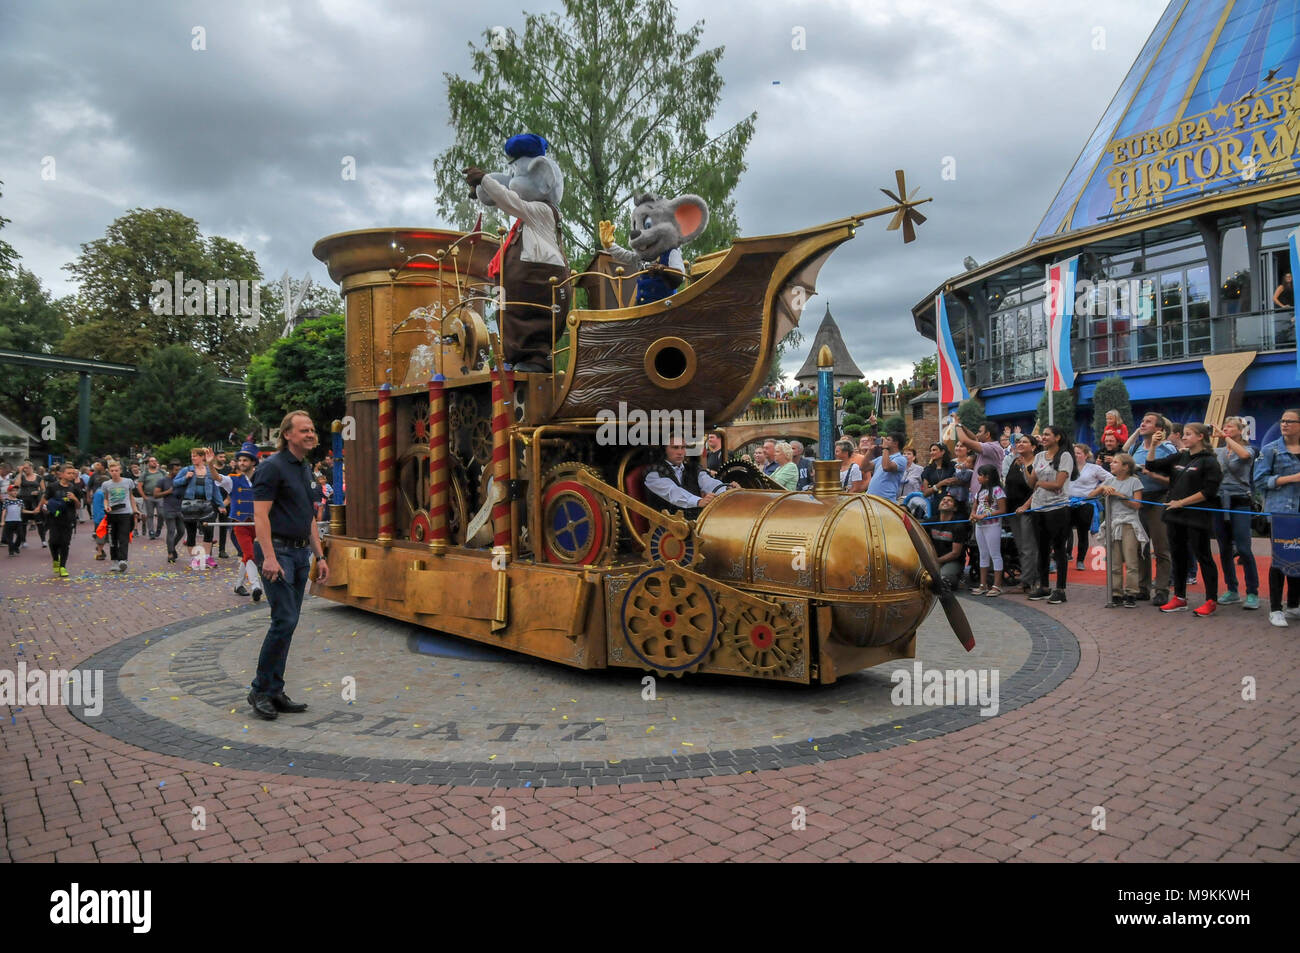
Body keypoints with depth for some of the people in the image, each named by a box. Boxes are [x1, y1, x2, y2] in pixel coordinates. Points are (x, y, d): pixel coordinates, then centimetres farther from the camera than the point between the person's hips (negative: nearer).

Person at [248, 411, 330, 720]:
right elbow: (260, 515, -16)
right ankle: (260, 689, 2)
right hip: (278, 551, -8)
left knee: (288, 623, 9)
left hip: (300, 552, 9)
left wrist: (319, 556, 17)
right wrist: (269, 557, -24)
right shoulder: (272, 467, -9)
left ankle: (275, 692, 16)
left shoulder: (305, 469, 17)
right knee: (284, 620, -11)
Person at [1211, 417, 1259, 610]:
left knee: (1243, 549, -10)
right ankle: (1232, 591, 17)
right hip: (1219, 503, 4)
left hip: (1240, 503, -4)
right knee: (1224, 549, 7)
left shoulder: (1248, 450, 2)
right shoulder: (1218, 452, 15)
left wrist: (1225, 437, -18)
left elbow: (1244, 454, -20)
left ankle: (1252, 593, -2)